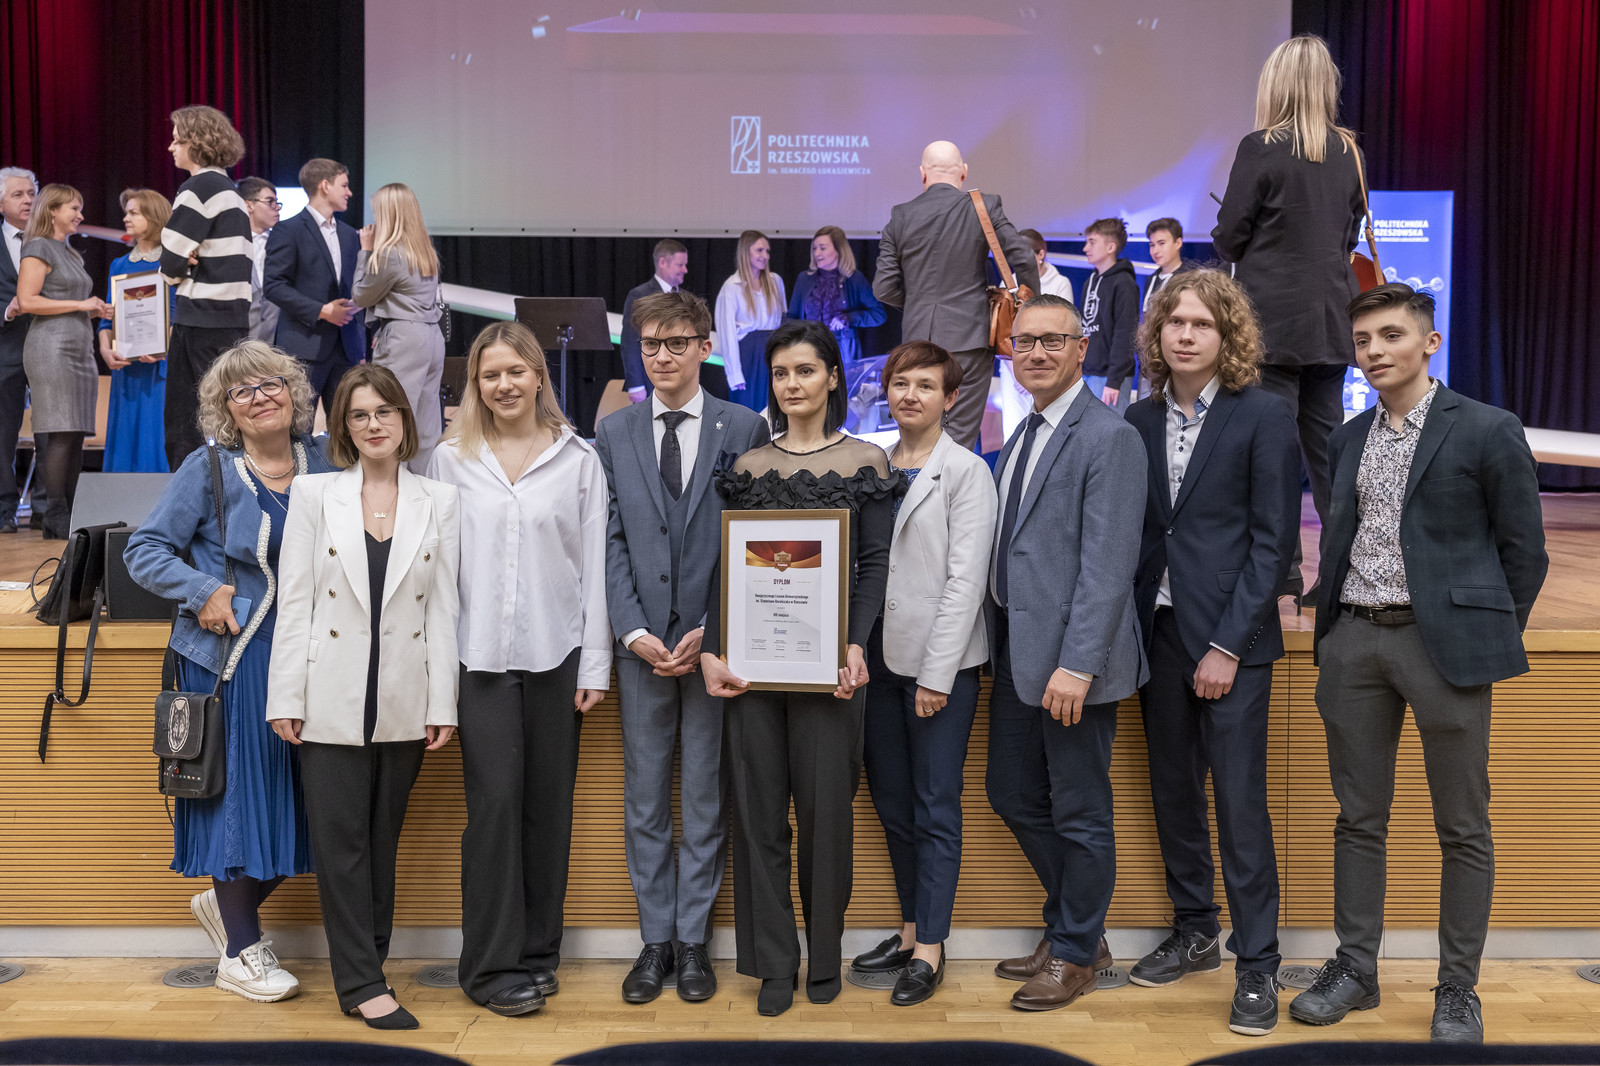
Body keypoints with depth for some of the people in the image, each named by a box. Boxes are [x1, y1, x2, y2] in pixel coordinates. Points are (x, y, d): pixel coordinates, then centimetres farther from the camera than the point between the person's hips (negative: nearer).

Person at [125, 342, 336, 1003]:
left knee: (301, 795, 6)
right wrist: (204, 593, -14)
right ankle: (240, 953, 16)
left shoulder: (323, 465, 6)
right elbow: (146, 550, -1)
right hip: (233, 657, -4)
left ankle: (225, 902, 32)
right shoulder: (208, 469, -3)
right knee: (239, 788, 1)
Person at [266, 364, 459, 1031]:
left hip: (405, 700, 1)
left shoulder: (439, 502, 5)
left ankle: (365, 969, 22)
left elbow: (444, 609, 3)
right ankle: (362, 983, 6)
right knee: (341, 840, 0)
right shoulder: (315, 494, 3)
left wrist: (442, 706, -1)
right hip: (333, 696, -1)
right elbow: (294, 601, 1)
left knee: (383, 839, 10)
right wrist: (286, 697, -5)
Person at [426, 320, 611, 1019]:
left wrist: (595, 663, 0)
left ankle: (537, 952, 19)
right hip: (479, 655, 0)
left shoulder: (578, 459, 5)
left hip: (555, 653, 1)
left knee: (549, 804, 6)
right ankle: (493, 965, 5)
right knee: (494, 801, -4)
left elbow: (595, 565, 4)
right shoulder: (451, 460, 7)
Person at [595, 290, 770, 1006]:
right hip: (642, 643, 2)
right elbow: (609, 541, 3)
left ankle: (693, 939, 17)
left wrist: (711, 631, -11)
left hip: (714, 640, -2)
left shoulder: (744, 428, 1)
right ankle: (656, 939, 19)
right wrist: (634, 631, -8)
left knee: (706, 798, 6)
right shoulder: (614, 434, 7)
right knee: (645, 798, 8)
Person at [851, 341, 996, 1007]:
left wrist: (937, 673, -13)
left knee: (936, 808, 0)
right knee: (891, 802, 12)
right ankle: (910, 931, 25)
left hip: (940, 662, -6)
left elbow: (965, 578, -10)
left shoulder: (966, 472, -5)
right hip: (880, 656, 6)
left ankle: (930, 951, 8)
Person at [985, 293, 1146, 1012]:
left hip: (1070, 660, -9)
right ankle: (1071, 926, 35)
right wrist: (999, 646, 15)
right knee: (1013, 796, 17)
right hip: (1015, 655, 9)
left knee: (1079, 813, 5)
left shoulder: (1109, 438, -13)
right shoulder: (1021, 438, 15)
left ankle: (1075, 955, 22)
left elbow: (1108, 565, -19)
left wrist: (1077, 664, -23)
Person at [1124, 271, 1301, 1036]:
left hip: (1229, 636, -5)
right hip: (1157, 629, 5)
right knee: (1172, 792, 13)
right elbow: (1132, 532, 9)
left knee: (1239, 800, -3)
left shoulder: (1263, 416, -5)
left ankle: (1257, 965, 9)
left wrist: (1227, 645, -12)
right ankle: (1194, 933, 29)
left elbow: (1273, 539, -8)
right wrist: (1130, 630, -1)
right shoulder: (1139, 421, 8)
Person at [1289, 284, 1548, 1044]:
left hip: (1444, 640, -4)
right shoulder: (1346, 440, 12)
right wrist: (1330, 631, 9)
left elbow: (1523, 551, -1)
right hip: (1354, 639, 5)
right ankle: (1355, 968, 23)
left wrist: (1492, 640, 0)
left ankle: (1457, 989, 15)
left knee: (1462, 827, 4)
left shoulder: (1487, 432, -4)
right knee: (1359, 816, 11)